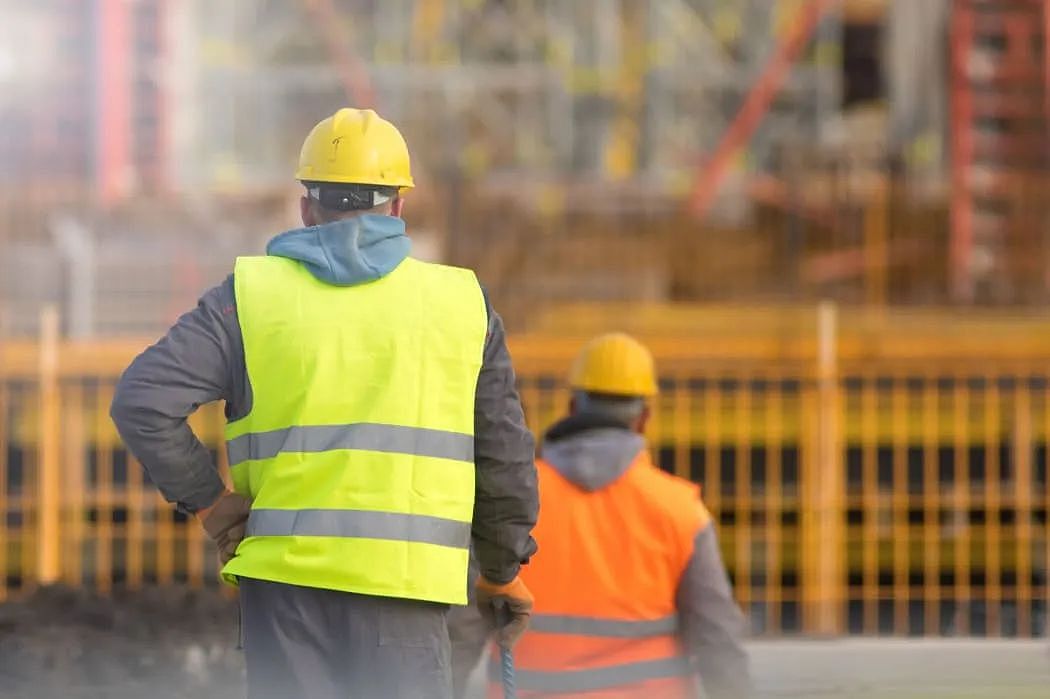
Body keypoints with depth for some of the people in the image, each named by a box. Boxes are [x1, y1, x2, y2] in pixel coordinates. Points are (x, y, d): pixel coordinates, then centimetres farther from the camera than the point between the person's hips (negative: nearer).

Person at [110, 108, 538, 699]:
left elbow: (144, 401, -6)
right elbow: (504, 451, 9)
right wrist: (504, 569, 22)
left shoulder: (252, 294, 4)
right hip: (406, 571, -1)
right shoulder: (460, 300, 5)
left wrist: (206, 499, 4)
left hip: (286, 568, 1)